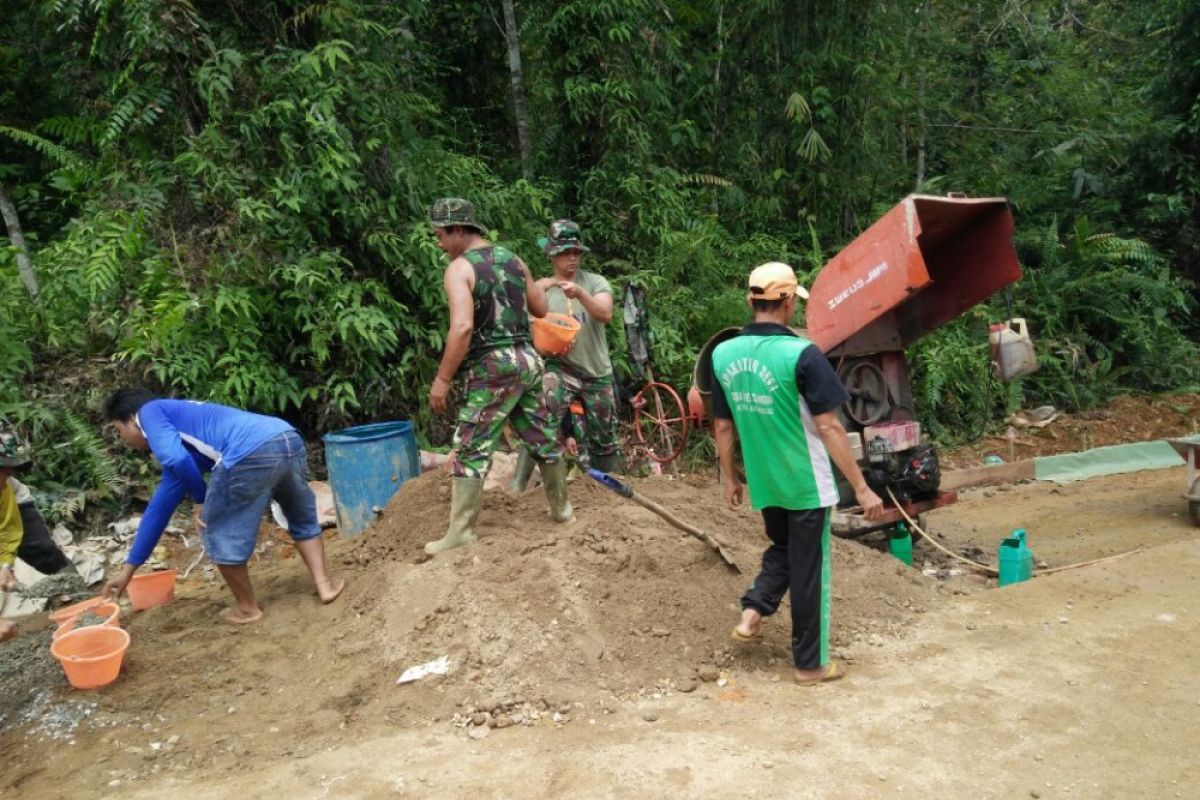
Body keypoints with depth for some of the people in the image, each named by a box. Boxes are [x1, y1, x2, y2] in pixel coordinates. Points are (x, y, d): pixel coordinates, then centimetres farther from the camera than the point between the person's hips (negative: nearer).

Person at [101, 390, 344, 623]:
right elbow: (160, 507, 42)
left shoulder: (150, 412, 18)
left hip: (250, 454, -9)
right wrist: (129, 568, 47)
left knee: (221, 535, 17)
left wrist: (199, 499, 13)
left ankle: (247, 608, 31)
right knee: (302, 520, 34)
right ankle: (324, 585, 32)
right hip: (289, 440, 9)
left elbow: (176, 459, -6)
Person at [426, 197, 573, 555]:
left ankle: (460, 532, -2)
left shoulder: (459, 268, -9)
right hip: (527, 359, 7)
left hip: (492, 366, -7)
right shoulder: (512, 258, 12)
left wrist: (442, 379, -18)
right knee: (543, 438, 17)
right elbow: (541, 309, 19)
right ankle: (562, 508, 31)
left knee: (471, 449, -3)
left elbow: (462, 327, -22)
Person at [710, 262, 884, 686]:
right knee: (809, 571, 8)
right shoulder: (801, 354, -19)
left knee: (781, 549, 28)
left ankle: (752, 612, 11)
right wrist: (862, 488, -11)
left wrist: (729, 478, 17)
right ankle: (810, 664, 21)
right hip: (806, 484, -5)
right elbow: (828, 427, -18)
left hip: (764, 483, 5)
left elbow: (723, 426, 5)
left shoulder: (723, 354, -2)